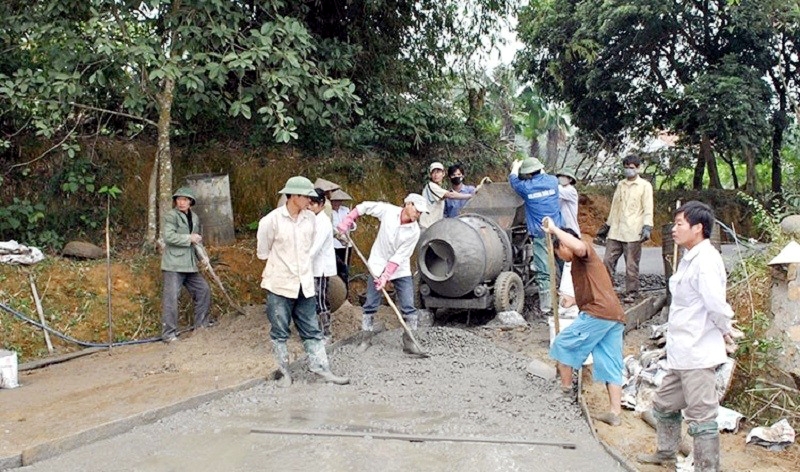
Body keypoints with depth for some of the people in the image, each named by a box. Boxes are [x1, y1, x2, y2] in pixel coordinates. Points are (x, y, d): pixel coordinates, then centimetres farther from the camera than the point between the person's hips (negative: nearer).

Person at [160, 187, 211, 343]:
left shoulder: (194, 217, 14)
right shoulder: (171, 215, -8)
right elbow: (168, 236, -20)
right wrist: (189, 238, -16)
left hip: (190, 264, 8)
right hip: (173, 265, -8)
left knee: (203, 290, 12)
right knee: (171, 297, -8)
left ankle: (201, 325, 25)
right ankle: (169, 334, -3)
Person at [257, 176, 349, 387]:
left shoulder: (311, 218, 0)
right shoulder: (272, 220, -14)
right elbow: (263, 251, 0)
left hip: (304, 284, 4)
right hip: (280, 285, -4)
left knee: (311, 330, 10)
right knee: (280, 332, 9)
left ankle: (322, 368, 16)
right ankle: (284, 371, 22)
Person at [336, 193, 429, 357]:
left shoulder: (414, 231, -16)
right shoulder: (387, 210, -14)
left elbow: (399, 257, -17)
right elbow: (364, 207, -2)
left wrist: (385, 276, -22)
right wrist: (344, 225, -6)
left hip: (400, 270, 0)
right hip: (378, 265, 0)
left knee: (408, 307, -4)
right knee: (370, 305, 4)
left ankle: (409, 343, 6)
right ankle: (366, 340, 18)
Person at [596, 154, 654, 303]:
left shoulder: (645, 186, 2)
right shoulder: (620, 185, 18)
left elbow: (648, 208, -4)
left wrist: (647, 227, -15)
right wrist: (607, 225, 22)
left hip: (633, 233, -5)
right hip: (615, 231, 5)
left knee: (631, 265, -2)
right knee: (608, 260, 1)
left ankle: (631, 293, 7)